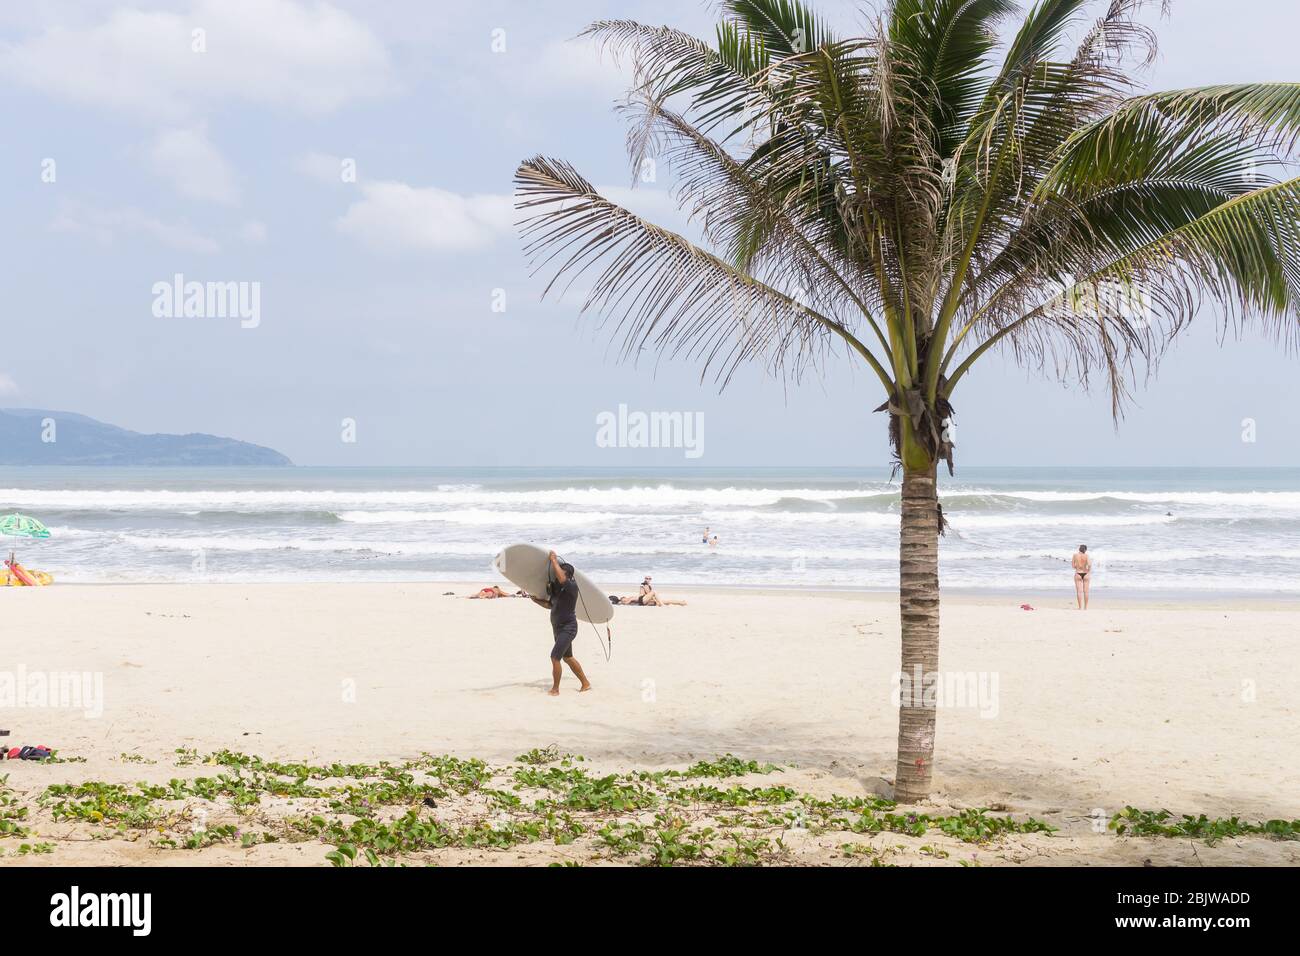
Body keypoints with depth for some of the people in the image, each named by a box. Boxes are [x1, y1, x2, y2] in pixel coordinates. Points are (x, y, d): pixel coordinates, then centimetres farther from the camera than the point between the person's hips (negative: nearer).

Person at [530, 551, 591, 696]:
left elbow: (561, 578, -38)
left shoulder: (572, 587, -18)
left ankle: (555, 689, -4)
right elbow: (550, 604, 19)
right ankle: (585, 684, 31)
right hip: (558, 628, 10)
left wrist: (554, 561, -28)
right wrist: (536, 600, 5)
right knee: (567, 657, 18)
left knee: (555, 656, -14)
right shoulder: (556, 587, 7)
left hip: (568, 628, -10)